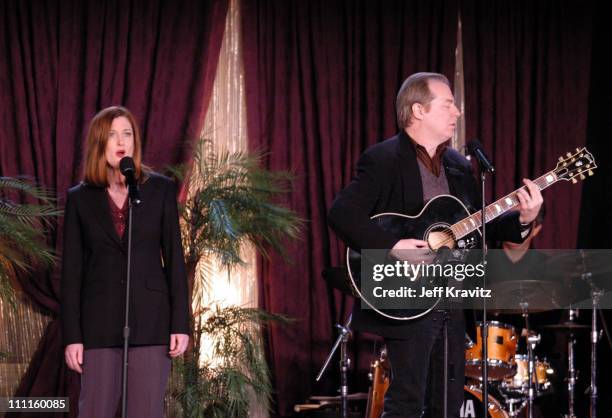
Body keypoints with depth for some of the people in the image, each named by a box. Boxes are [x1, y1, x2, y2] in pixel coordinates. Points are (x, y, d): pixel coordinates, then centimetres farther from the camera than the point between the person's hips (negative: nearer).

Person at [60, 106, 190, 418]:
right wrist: (72, 336, -2)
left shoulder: (161, 190, 3)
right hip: (100, 321, 1)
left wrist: (181, 323, -3)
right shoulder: (80, 198, 5)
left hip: (150, 318, 0)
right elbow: (71, 269, 4)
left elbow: (174, 258, 3)